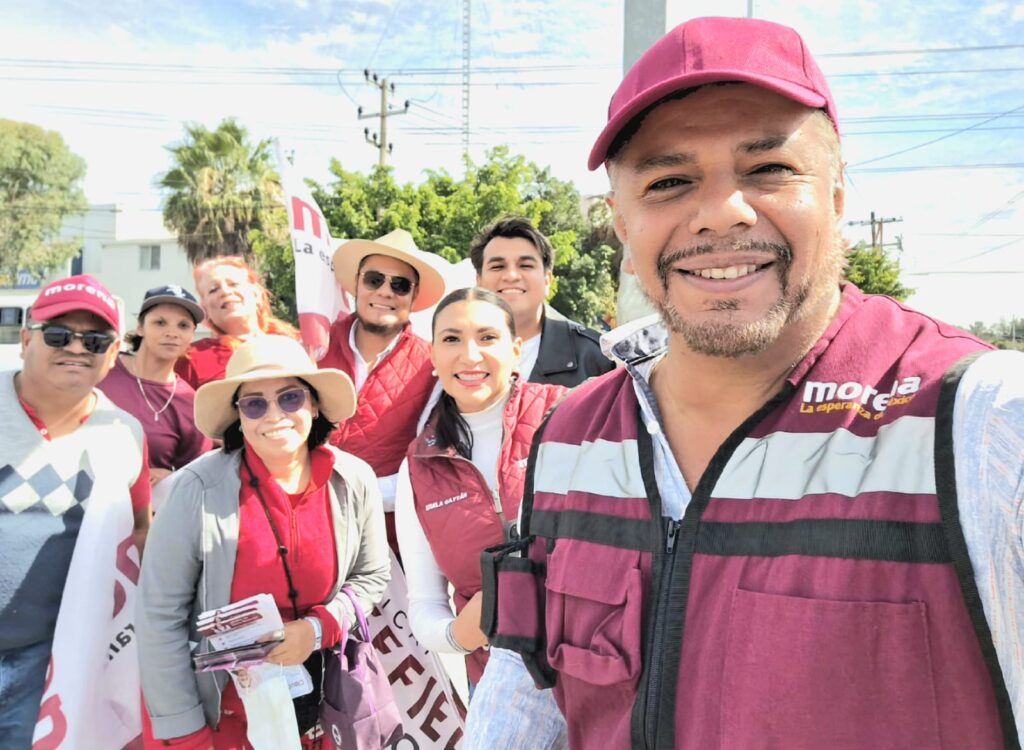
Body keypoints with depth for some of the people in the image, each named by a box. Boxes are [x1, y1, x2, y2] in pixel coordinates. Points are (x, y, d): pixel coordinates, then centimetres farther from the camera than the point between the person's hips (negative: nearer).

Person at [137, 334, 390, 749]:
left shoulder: (354, 481, -11)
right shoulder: (198, 489, -20)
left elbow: (371, 577, 2)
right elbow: (160, 616, -14)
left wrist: (318, 627, -15)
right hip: (218, 707, -2)